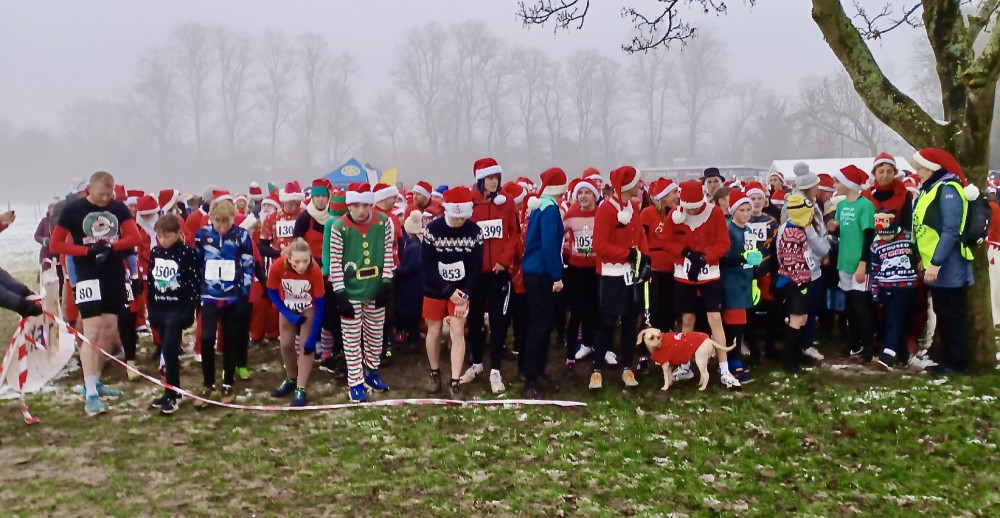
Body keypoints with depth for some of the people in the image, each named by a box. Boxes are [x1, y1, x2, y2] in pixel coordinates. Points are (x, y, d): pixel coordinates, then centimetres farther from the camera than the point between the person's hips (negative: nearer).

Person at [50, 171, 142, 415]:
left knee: (110, 330, 9)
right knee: (92, 331, -11)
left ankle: (94, 382, 24)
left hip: (115, 276, 5)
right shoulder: (73, 209, -5)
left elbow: (135, 237, -4)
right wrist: (88, 250, -16)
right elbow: (55, 245, -4)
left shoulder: (119, 208, 3)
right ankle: (90, 394, -10)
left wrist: (110, 245, -19)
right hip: (88, 277, -4)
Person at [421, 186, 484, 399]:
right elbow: (427, 265, -13)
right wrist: (448, 290, -17)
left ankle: (455, 382, 0)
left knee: (458, 332, -6)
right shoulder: (432, 229, -14)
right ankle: (435, 374, 29)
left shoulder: (475, 232, -9)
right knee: (434, 331, 9)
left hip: (461, 290, 0)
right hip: (435, 290, 0)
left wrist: (465, 293, -15)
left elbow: (476, 267, -5)